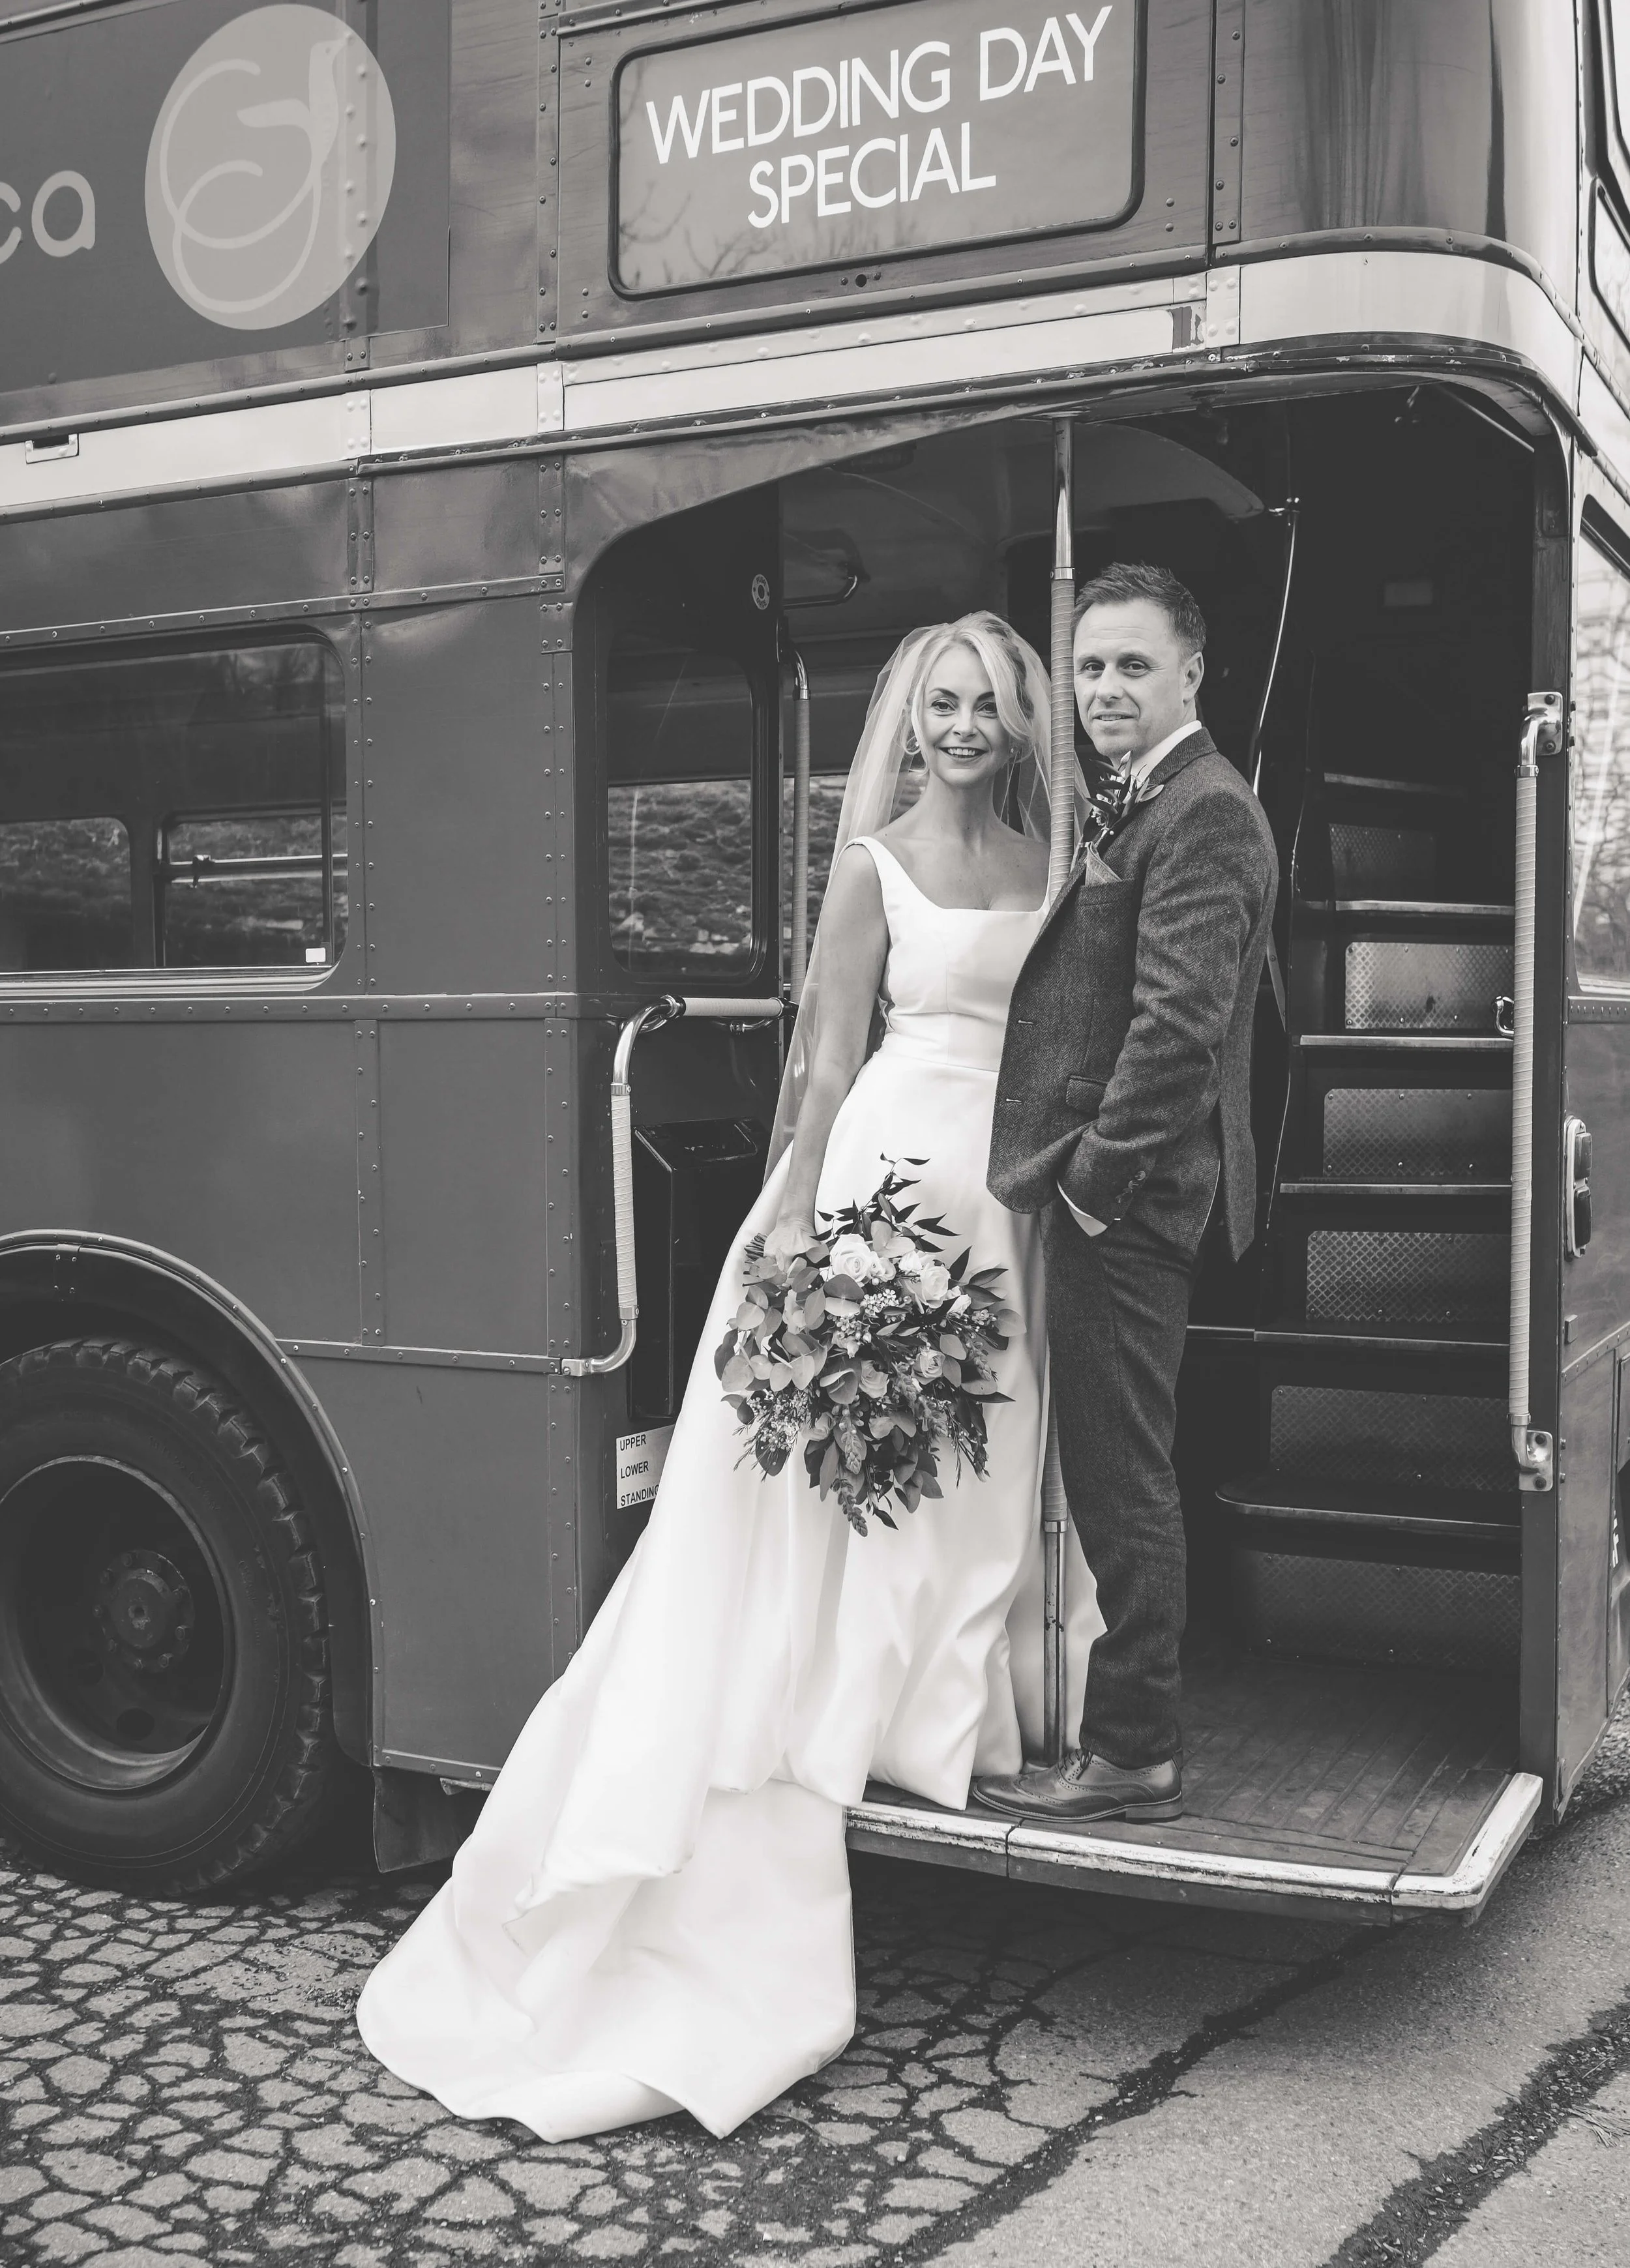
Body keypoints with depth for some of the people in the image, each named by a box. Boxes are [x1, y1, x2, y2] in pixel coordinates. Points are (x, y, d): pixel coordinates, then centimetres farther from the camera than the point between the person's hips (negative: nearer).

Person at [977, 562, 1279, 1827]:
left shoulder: (1203, 813, -14)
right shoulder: (1147, 808, 19)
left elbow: (1180, 1019, -23)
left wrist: (1099, 1175, -16)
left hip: (1129, 1197, -11)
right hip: (1113, 1195, 11)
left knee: (1123, 1478, -3)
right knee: (1118, 1475, 17)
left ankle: (1134, 1758, 9)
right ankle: (1131, 1727, 28)